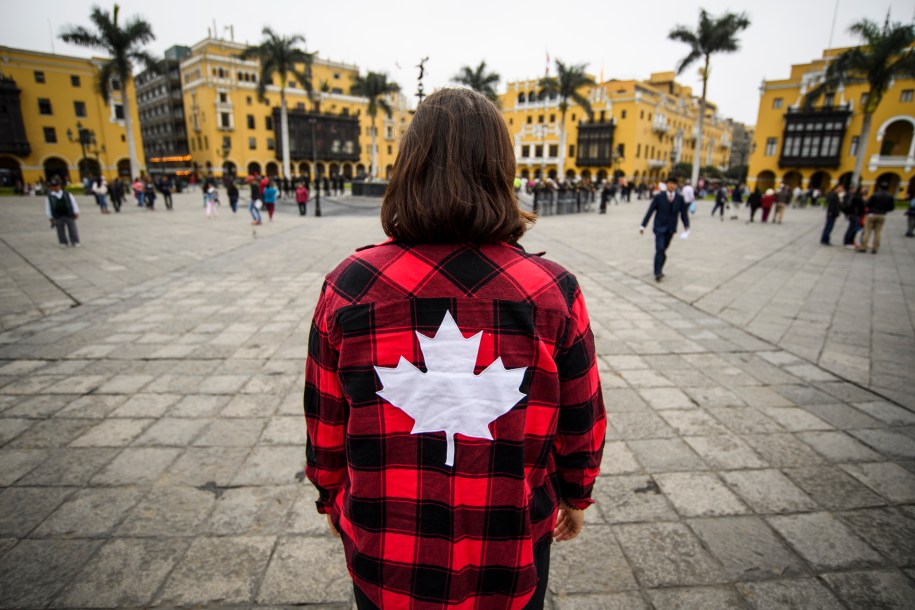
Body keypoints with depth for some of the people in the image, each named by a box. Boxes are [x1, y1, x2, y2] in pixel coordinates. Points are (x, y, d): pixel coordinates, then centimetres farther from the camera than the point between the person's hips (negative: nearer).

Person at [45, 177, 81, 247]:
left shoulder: (67, 194, 4)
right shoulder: (49, 197, 3)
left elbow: (73, 203, 5)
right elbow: (48, 209, 4)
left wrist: (76, 213, -2)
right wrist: (51, 218, 0)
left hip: (69, 215, 0)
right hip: (58, 217, 0)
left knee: (72, 228, 3)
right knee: (60, 230, 6)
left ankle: (75, 242, 10)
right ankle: (63, 242, 16)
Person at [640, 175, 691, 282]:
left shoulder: (680, 198, 2)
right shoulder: (659, 197, -4)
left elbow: (684, 213, 3)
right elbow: (650, 211, -4)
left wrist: (687, 227, -9)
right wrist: (643, 225, -9)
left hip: (671, 229, 3)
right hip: (659, 227, -2)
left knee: (663, 249, 11)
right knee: (660, 249, -13)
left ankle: (659, 269, 27)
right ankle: (658, 272, -8)